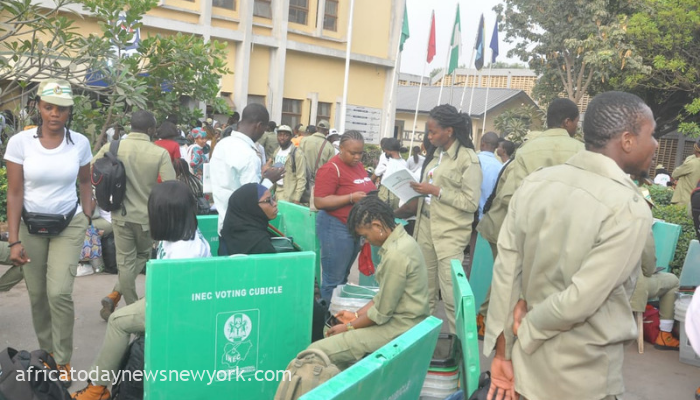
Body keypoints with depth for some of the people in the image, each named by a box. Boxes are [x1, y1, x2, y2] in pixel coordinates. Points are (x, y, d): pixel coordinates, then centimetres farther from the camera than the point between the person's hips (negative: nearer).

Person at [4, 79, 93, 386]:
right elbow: (14, 193, -9)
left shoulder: (80, 143, -7)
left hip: (69, 225, 0)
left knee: (59, 293, -8)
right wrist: (14, 240, -13)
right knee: (36, 295, 9)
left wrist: (88, 220, 5)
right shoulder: (20, 142, -11)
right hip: (31, 225, 1)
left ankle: (63, 361, 10)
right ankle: (46, 352, 31)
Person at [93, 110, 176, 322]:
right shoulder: (160, 153, -13)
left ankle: (132, 307, 14)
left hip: (121, 215, 2)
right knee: (142, 257, 21)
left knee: (125, 262, 11)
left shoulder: (111, 148, -4)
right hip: (148, 215, -2)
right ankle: (114, 295, 16)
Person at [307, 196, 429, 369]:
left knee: (317, 352, -16)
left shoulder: (396, 254, -25)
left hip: (399, 329, -10)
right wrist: (357, 315, 13)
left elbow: (382, 313, -18)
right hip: (403, 322, 10)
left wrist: (349, 327, -4)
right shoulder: (402, 240, 6)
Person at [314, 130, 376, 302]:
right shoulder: (331, 168, -15)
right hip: (337, 228, -8)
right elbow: (319, 202, -20)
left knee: (343, 276, 17)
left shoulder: (358, 165, 10)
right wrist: (351, 198, -25)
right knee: (334, 279, -1)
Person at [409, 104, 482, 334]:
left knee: (451, 294, -4)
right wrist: (418, 191, 0)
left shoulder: (468, 159, -9)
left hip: (450, 234, -7)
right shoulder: (435, 154, 11)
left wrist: (436, 191, -16)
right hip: (426, 228, 7)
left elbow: (471, 203, -14)